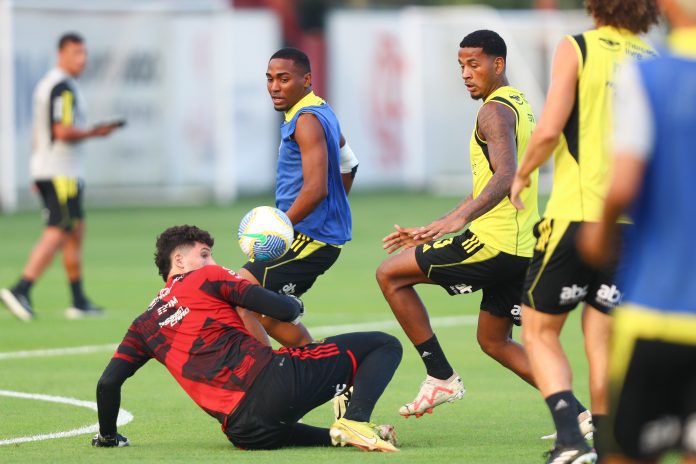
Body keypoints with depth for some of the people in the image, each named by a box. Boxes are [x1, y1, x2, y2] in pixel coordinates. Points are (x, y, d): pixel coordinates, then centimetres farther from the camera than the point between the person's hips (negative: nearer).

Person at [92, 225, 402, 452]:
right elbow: (285, 311, 0)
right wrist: (294, 304, 23)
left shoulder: (144, 325, 21)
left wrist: (108, 436, 29)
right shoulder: (207, 278, 9)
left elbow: (108, 383, 14)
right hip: (273, 380, -4)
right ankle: (356, 421, -20)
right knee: (385, 345, 4)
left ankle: (338, 437, 15)